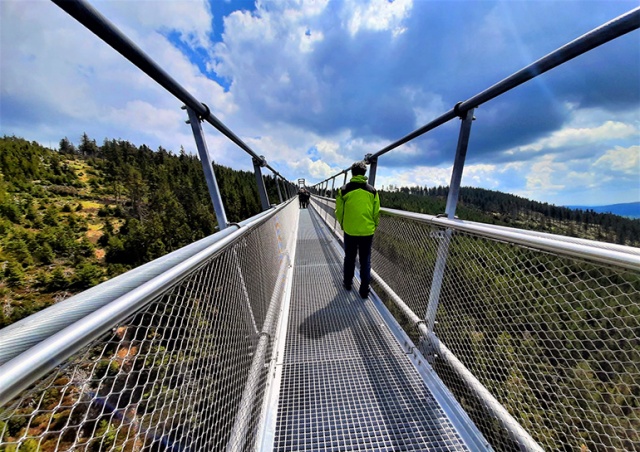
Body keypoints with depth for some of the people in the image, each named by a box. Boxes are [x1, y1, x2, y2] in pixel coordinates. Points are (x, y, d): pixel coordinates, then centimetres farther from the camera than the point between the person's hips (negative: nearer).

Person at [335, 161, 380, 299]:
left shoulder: (344, 190, -6)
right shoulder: (372, 191, -1)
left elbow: (339, 211, -1)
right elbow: (376, 213, 2)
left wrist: (343, 224, 16)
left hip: (350, 231, 0)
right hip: (367, 231, 1)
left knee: (350, 258, 17)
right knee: (365, 260, 11)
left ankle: (347, 283, 34)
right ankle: (364, 290, 20)